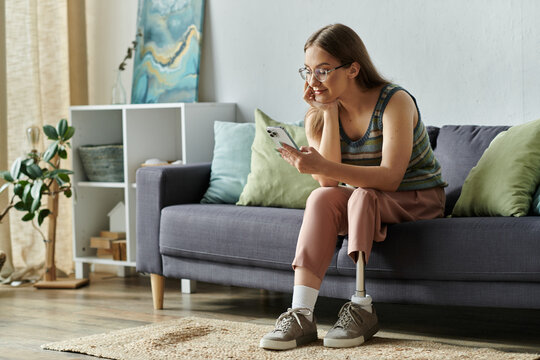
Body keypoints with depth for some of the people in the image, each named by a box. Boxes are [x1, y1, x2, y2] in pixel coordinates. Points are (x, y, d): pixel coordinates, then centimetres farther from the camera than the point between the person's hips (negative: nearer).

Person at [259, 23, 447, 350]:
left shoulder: (395, 102, -19)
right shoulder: (320, 115, -2)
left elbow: (390, 177, -30)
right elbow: (329, 182, -15)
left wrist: (322, 166, -42)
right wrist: (329, 113, -19)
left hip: (419, 200, -5)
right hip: (365, 202, 5)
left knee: (361, 196, -35)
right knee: (321, 198, -27)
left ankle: (361, 308, -32)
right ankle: (302, 315, -36)